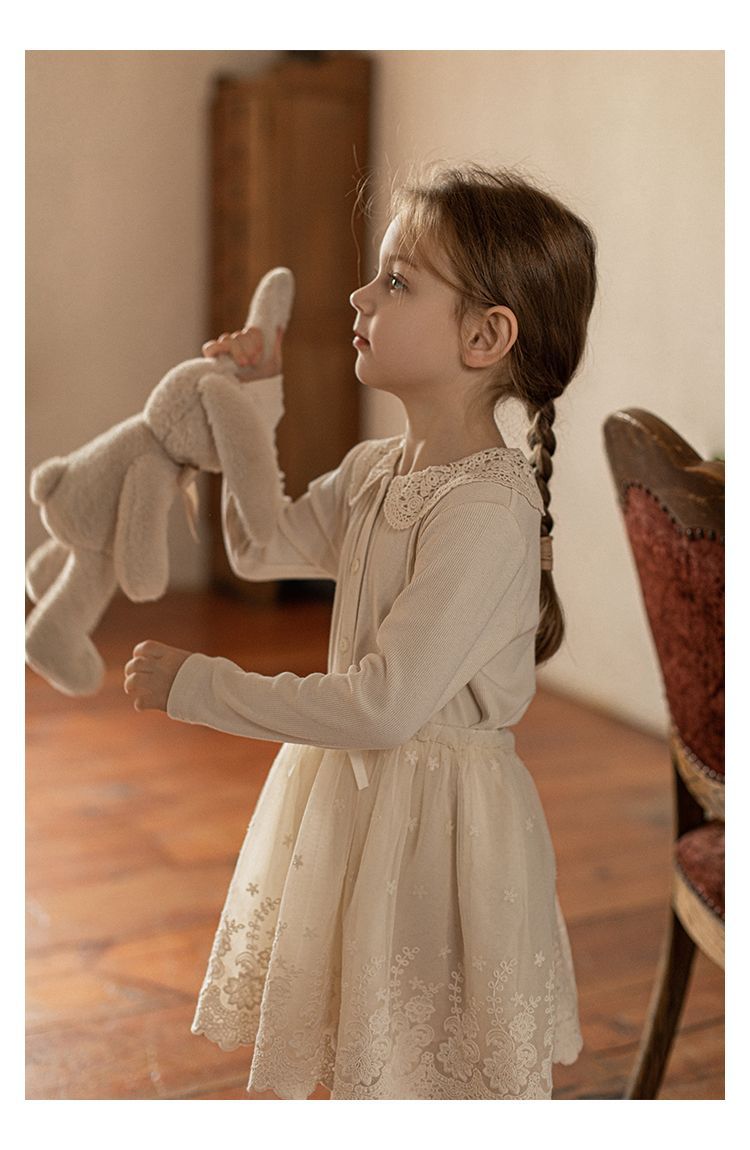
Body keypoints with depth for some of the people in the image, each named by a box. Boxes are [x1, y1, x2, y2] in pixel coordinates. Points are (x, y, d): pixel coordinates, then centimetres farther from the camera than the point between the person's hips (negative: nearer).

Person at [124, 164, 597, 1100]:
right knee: (364, 1053, 23)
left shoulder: (488, 507, -26)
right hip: (355, 794, 8)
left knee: (434, 1066, 12)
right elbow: (260, 550, 16)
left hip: (437, 819, -8)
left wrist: (198, 687, -21)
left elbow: (384, 703, -29)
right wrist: (251, 405, 5)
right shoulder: (374, 469, 1)